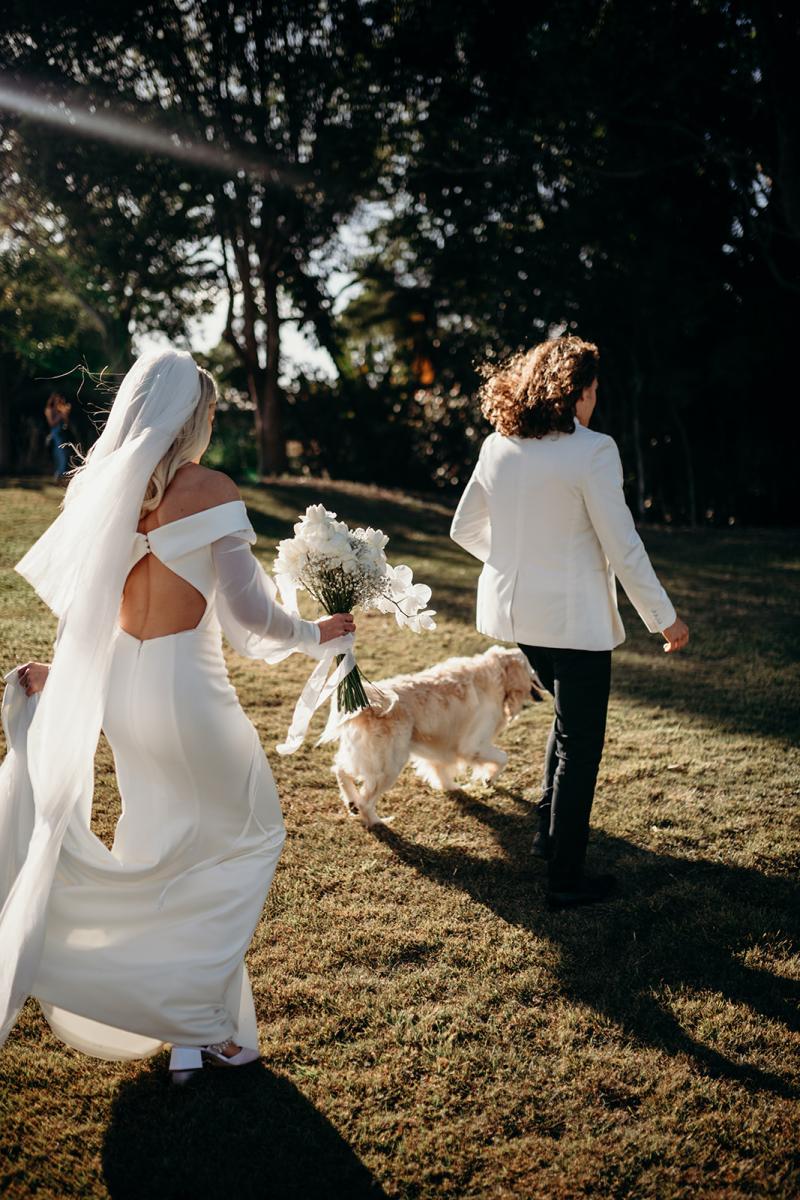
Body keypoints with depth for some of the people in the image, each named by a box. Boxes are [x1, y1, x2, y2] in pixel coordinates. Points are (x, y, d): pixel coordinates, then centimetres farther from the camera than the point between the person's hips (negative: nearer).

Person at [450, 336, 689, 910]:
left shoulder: (498, 448, 1)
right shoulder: (592, 450, -17)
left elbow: (465, 528, 10)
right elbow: (622, 547, -16)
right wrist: (664, 617, -5)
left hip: (514, 608, 7)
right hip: (573, 615, -7)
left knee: (569, 716, 28)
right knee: (580, 742, 6)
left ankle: (550, 829, 37)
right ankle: (566, 878, 15)